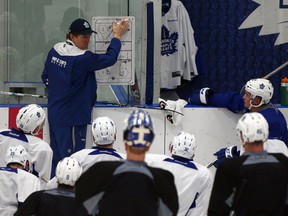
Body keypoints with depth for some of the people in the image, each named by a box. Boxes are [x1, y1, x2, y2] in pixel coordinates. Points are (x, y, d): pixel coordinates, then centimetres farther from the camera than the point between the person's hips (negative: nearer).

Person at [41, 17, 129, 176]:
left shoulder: (55, 51, 3)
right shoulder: (82, 59, -21)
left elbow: (45, 77, 15)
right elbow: (110, 59, -11)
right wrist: (117, 36, 2)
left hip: (54, 114, 9)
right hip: (72, 119, -9)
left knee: (57, 158, 17)